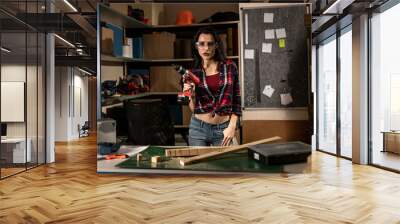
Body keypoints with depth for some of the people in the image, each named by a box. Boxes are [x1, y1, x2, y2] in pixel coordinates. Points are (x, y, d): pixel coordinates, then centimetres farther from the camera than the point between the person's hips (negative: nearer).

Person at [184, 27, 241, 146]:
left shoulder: (229, 66, -2)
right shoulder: (193, 71, 1)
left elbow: (236, 100, 1)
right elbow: (194, 109, 5)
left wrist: (232, 126, -7)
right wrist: (191, 96, -13)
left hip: (223, 128, -1)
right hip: (198, 128, 1)